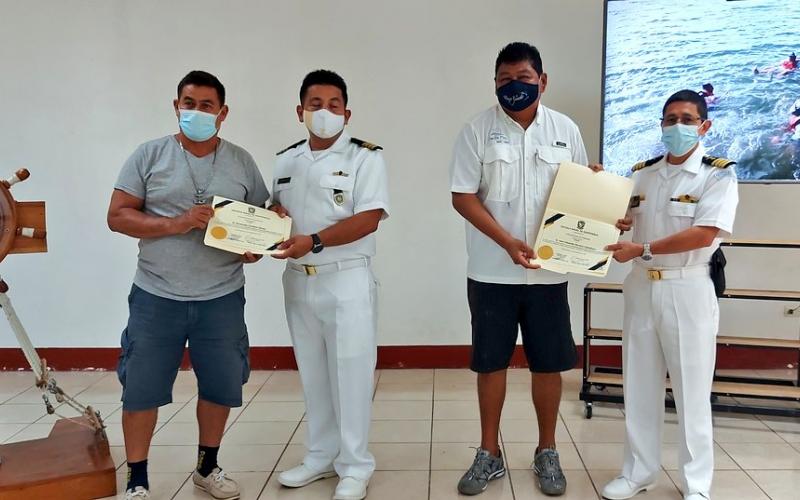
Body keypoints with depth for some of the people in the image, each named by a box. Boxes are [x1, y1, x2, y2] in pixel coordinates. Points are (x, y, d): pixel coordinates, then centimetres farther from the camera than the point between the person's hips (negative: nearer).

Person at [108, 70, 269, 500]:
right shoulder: (149, 155, -2)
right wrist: (177, 225, -19)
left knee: (220, 386, 12)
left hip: (222, 299, 2)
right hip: (156, 297, -1)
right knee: (141, 389, 5)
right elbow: (118, 216, -5)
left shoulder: (241, 161, 4)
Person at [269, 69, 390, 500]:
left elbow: (368, 219, -17)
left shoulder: (365, 158, -7)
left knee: (351, 374, 2)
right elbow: (276, 209, 19)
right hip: (298, 281, 6)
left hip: (346, 281, -5)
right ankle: (322, 456, 29)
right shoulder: (286, 161, 11)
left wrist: (313, 241, -25)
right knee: (313, 374, 14)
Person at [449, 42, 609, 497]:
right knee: (491, 362, 8)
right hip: (492, 271, -1)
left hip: (549, 270, 2)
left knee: (549, 363, 9)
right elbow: (463, 198, -7)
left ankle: (547, 452, 26)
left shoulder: (565, 129, 4)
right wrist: (508, 242, -17)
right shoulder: (478, 130, -3)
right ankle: (490, 453, 23)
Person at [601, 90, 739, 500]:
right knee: (639, 385, 11)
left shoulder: (718, 174, -7)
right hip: (641, 287, 5)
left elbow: (703, 235, -19)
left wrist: (642, 249, -20)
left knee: (691, 389, 4)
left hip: (688, 290, -5)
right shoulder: (641, 174, 9)